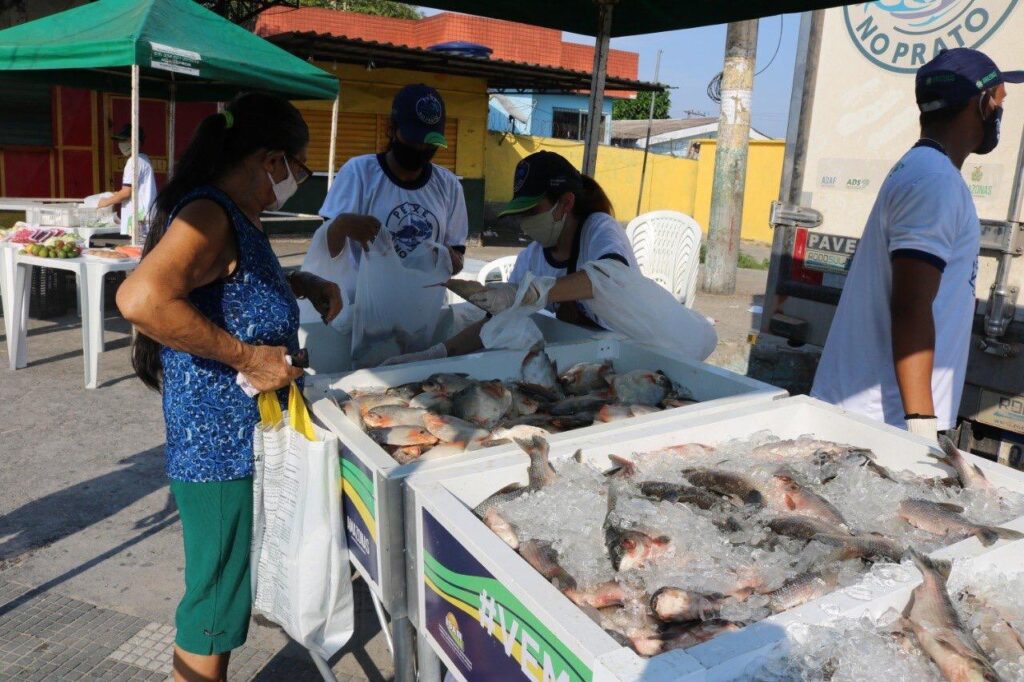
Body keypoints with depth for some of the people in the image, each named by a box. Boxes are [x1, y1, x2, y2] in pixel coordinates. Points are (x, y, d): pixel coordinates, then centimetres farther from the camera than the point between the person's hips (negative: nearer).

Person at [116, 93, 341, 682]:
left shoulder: (239, 215, 11)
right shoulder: (208, 215, -20)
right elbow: (140, 298, -37)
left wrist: (308, 284, 13)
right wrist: (246, 356, -30)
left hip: (249, 432, 10)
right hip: (219, 440, -10)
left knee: (233, 584, 25)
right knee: (218, 598, 6)